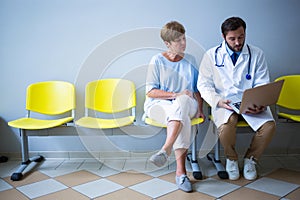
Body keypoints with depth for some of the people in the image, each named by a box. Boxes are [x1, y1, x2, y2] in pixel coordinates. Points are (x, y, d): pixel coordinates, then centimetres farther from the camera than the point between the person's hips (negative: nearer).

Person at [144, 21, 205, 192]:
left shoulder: (190, 60, 16)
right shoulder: (157, 60, 4)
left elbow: (197, 89, 18)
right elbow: (150, 91, -3)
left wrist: (200, 109, 3)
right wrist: (175, 94, -14)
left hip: (187, 104, 2)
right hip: (159, 105, -2)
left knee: (182, 102, -38)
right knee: (183, 117, -37)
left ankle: (165, 150, -46)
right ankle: (181, 171, -39)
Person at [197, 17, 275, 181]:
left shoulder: (257, 54, 8)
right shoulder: (211, 56, 5)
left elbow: (262, 85, 6)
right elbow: (204, 85, 2)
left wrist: (260, 104, -15)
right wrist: (218, 101, -17)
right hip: (224, 103, -1)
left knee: (269, 126, -27)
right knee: (226, 126, -34)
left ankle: (250, 159, 5)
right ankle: (231, 159, 1)